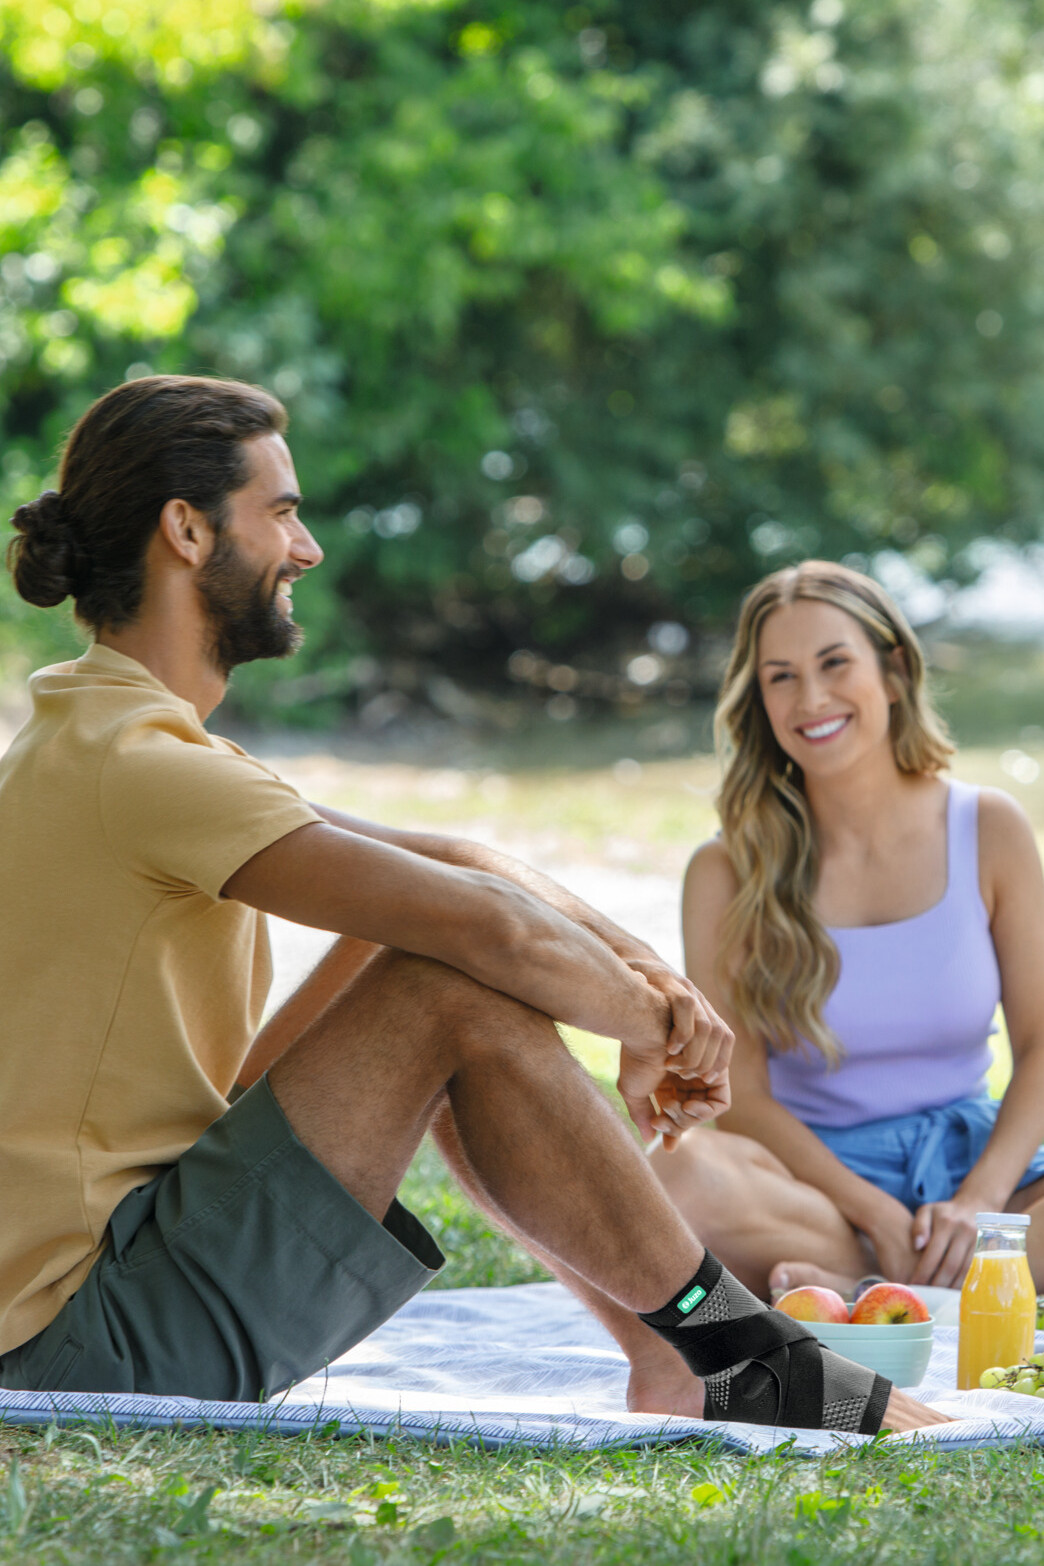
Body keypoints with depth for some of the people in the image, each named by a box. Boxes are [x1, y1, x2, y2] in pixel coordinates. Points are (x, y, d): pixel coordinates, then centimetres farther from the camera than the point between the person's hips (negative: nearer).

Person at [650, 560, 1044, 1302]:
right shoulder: (729, 871, -3)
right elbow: (739, 1093, -5)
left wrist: (981, 1199, -15)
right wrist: (878, 1214, -19)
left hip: (972, 1155, 2)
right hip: (820, 1177, -2)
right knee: (678, 1178, -37)